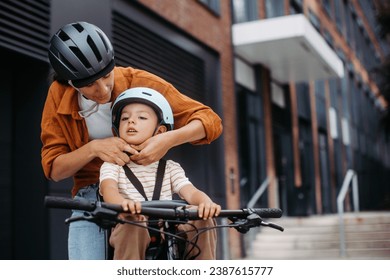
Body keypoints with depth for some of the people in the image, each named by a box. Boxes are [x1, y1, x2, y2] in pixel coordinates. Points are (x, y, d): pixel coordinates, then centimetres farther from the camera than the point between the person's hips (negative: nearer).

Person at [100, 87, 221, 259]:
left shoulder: (170, 167, 14)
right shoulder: (113, 165, 7)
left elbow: (191, 192, -2)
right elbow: (108, 189, -14)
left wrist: (206, 202, -28)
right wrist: (123, 203, -41)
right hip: (131, 233, -2)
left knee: (203, 221, -21)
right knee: (133, 226, -35)